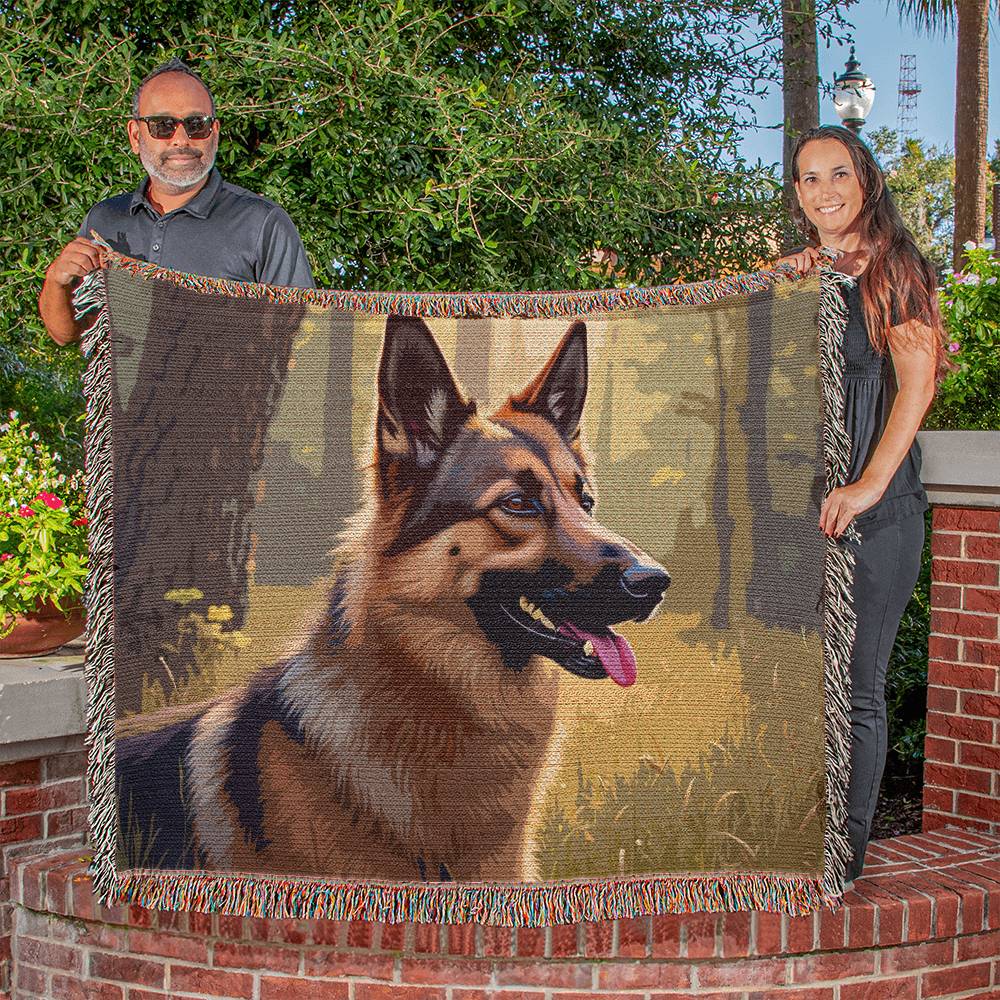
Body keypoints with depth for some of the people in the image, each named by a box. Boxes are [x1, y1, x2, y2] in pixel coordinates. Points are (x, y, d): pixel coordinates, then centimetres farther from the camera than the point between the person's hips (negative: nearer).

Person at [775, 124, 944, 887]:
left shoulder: (897, 270, 1)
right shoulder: (793, 274, 16)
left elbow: (918, 383, -8)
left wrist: (869, 486, -18)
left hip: (877, 510, -4)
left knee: (856, 688, -2)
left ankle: (847, 852, 6)